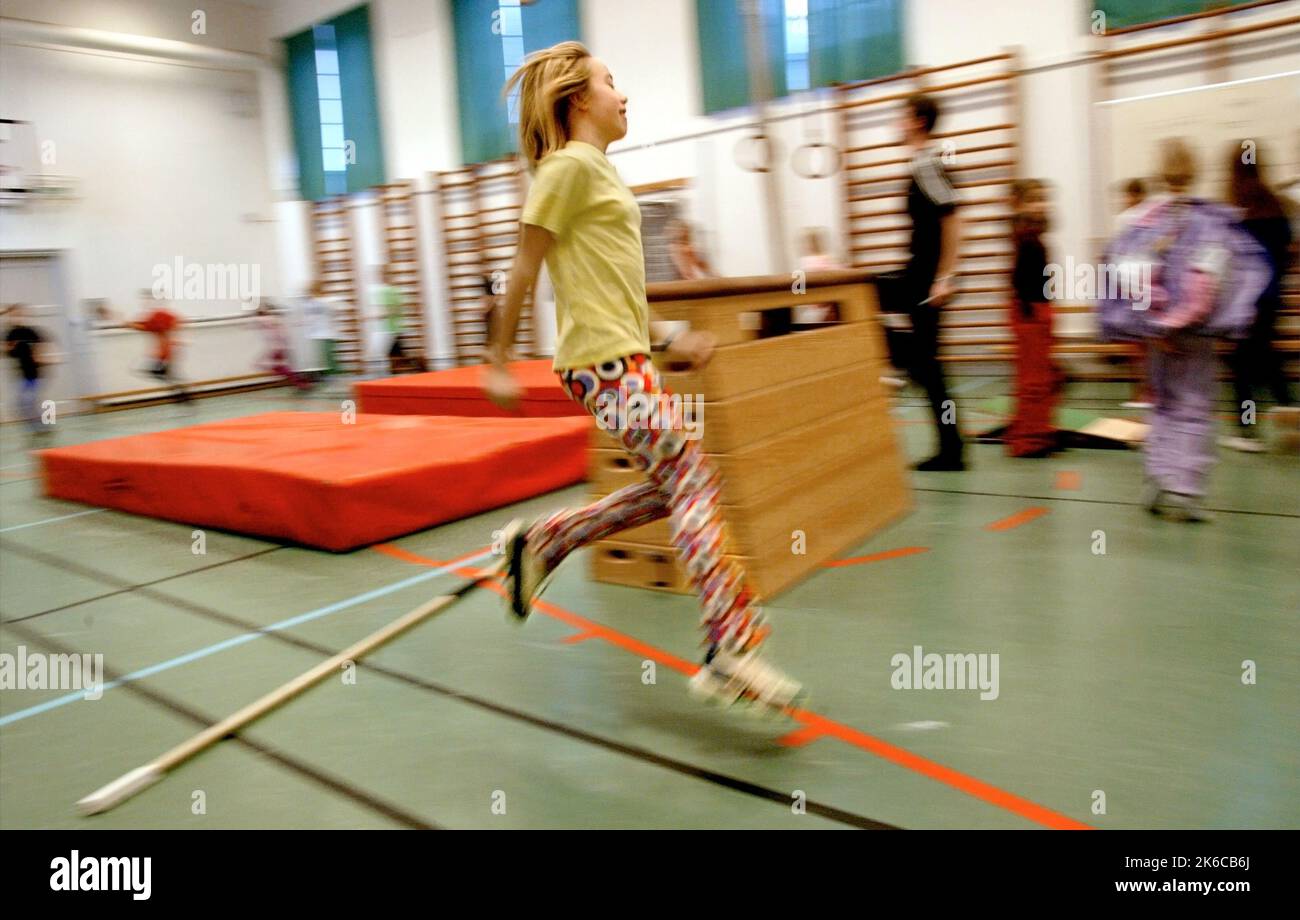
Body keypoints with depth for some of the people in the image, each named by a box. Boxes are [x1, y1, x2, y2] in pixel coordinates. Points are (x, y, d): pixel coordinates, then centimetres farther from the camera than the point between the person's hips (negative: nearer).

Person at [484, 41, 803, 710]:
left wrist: (664, 342, 18)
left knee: (670, 489, 10)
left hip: (622, 356, 10)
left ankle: (540, 543, 21)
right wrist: (498, 362, -9)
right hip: (605, 361, -10)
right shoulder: (570, 164, -7)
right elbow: (525, 268, -9)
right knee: (693, 481, -13)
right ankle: (733, 654, -10)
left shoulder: (596, 170, 21)